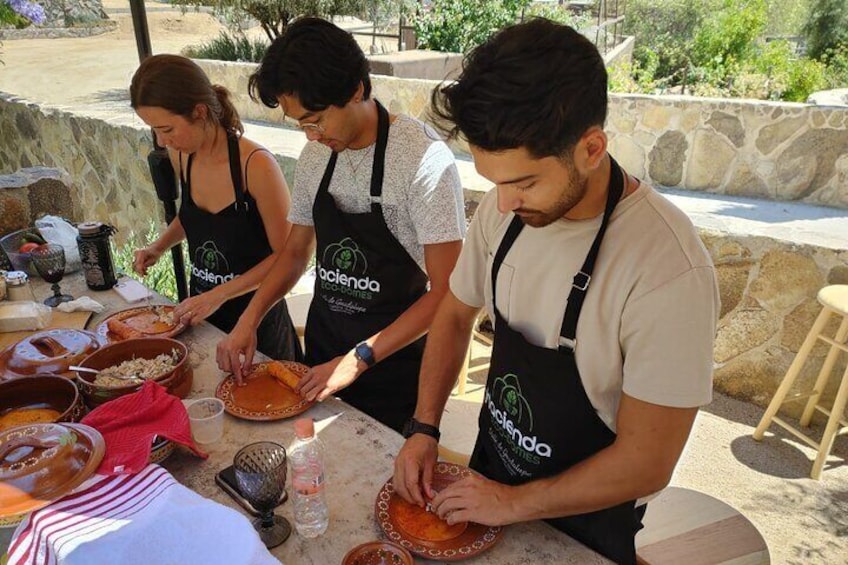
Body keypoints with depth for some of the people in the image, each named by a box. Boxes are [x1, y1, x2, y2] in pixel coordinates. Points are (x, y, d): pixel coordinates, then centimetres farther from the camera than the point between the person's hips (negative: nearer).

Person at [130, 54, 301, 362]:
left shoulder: (255, 164, -26)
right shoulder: (180, 156, -5)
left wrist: (218, 295, -22)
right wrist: (159, 246, -1)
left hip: (254, 313, -6)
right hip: (202, 306, 6)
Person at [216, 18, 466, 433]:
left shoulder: (424, 158, -22)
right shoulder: (315, 155, -1)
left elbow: (445, 292, -21)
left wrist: (359, 359, -20)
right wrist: (249, 320, -2)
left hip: (395, 358, -5)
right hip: (324, 346, 6)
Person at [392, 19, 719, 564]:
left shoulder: (670, 270, -33)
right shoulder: (504, 207, -15)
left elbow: (646, 463, -25)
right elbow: (456, 314, 0)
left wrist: (513, 503, -16)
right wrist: (425, 428, -9)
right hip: (490, 473, 5)